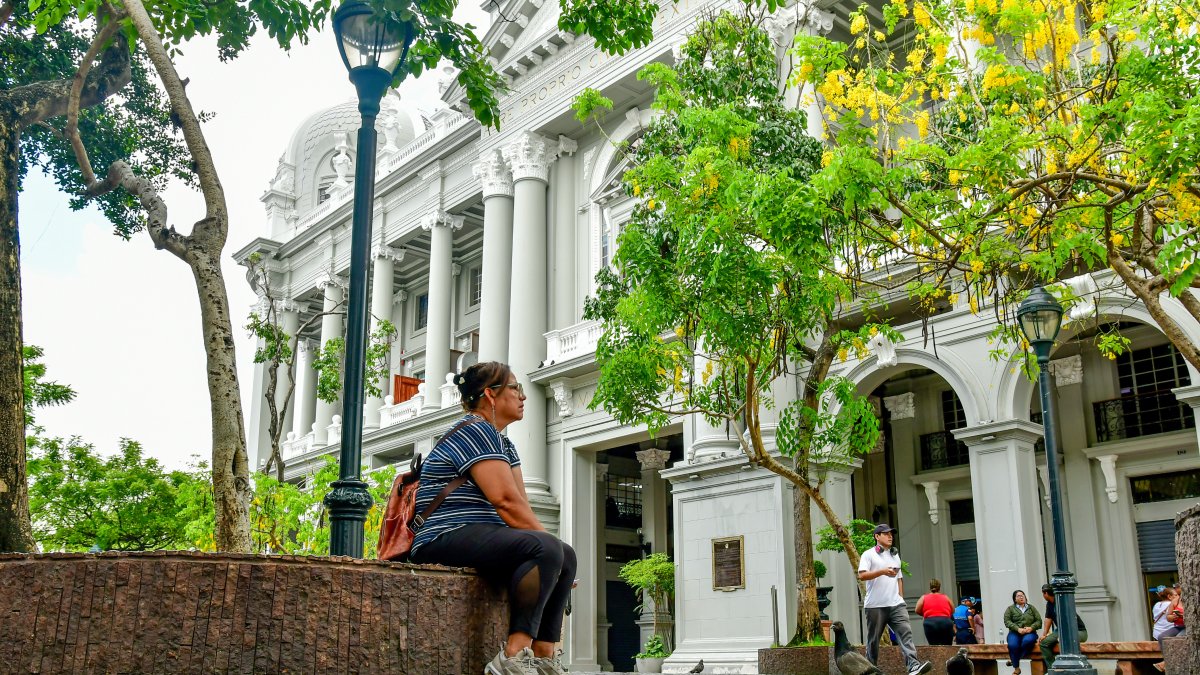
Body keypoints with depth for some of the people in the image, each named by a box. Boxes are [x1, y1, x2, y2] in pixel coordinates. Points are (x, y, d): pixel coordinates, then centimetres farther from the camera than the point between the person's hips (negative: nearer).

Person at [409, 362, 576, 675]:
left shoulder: (503, 443, 21)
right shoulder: (475, 431, -10)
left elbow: (521, 504, 10)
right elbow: (506, 500, -20)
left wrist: (554, 553, -3)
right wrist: (544, 537, -13)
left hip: (480, 537, 11)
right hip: (446, 539, -11)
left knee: (566, 556, 9)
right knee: (546, 548, -29)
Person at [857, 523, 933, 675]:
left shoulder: (895, 555, 21)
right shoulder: (869, 554, 1)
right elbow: (862, 575, -12)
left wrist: (901, 597, 15)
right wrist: (882, 571, -20)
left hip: (896, 604, 4)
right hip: (875, 605, -4)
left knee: (905, 632, -14)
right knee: (873, 638, 3)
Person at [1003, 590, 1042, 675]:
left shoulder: (1031, 608, 19)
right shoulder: (1010, 609, 14)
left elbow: (1039, 621, 9)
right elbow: (1007, 621, 1)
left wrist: (1031, 627, -11)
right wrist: (1018, 629, -14)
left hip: (1029, 632, 1)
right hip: (1015, 633, 0)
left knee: (1027, 641, -37)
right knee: (1012, 645, -34)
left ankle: (1013, 660, -20)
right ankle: (1016, 668, -18)